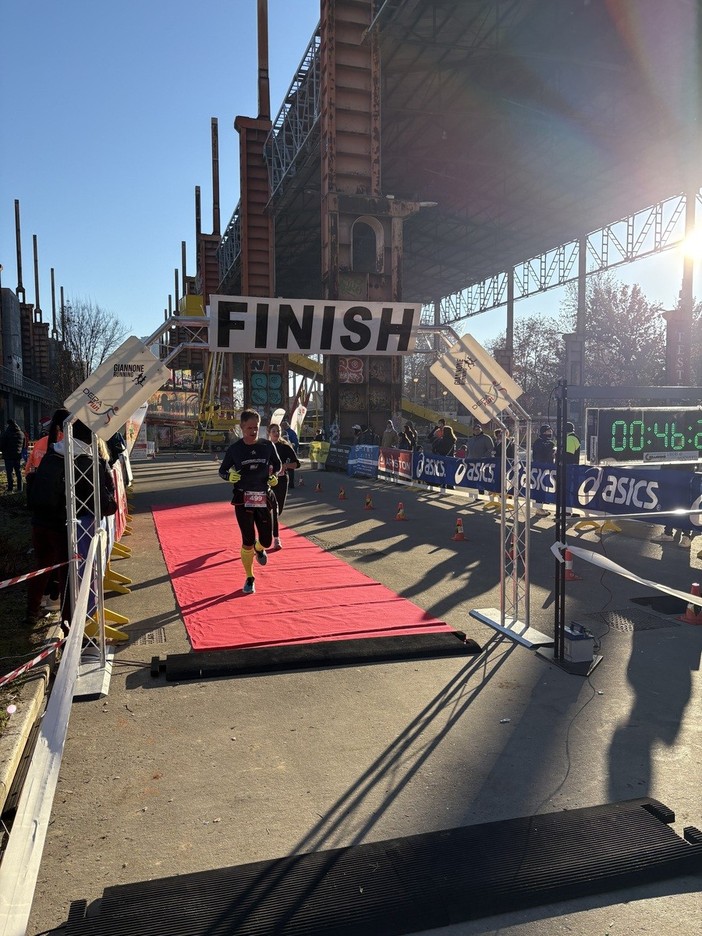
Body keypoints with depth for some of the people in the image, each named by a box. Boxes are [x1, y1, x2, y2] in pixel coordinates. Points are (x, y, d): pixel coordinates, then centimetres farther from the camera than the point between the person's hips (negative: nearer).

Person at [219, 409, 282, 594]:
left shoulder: (268, 446, 0)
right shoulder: (234, 449, -3)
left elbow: (277, 464, 16)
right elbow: (222, 470, 7)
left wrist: (274, 476, -5)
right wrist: (229, 476, -16)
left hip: (263, 499, 2)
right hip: (243, 500, -2)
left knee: (266, 540, 4)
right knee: (248, 541, 0)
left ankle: (259, 548, 44)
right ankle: (249, 578, 18)